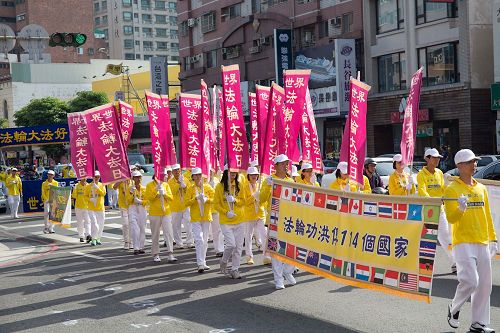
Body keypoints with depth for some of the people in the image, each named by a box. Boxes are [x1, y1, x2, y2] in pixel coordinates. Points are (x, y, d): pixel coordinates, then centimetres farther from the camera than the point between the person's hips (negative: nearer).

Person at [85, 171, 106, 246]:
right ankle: (93, 239, -7)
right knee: (94, 223, -14)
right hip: (91, 208, -2)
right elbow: (85, 196, 2)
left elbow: (104, 193, -14)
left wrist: (97, 187, -24)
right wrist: (90, 199, -17)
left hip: (100, 207, 2)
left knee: (101, 224, 8)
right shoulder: (88, 186, 0)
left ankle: (98, 238, 24)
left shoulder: (102, 185, 3)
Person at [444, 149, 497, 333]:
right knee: (470, 280, -15)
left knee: (484, 284, 5)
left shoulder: (481, 188, 15)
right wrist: (460, 209, -29)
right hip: (463, 242, -6)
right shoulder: (452, 189, -3)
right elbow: (451, 218, -10)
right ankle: (454, 308, 13)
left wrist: (492, 239, 17)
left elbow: (487, 215, 20)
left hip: (482, 242, 6)